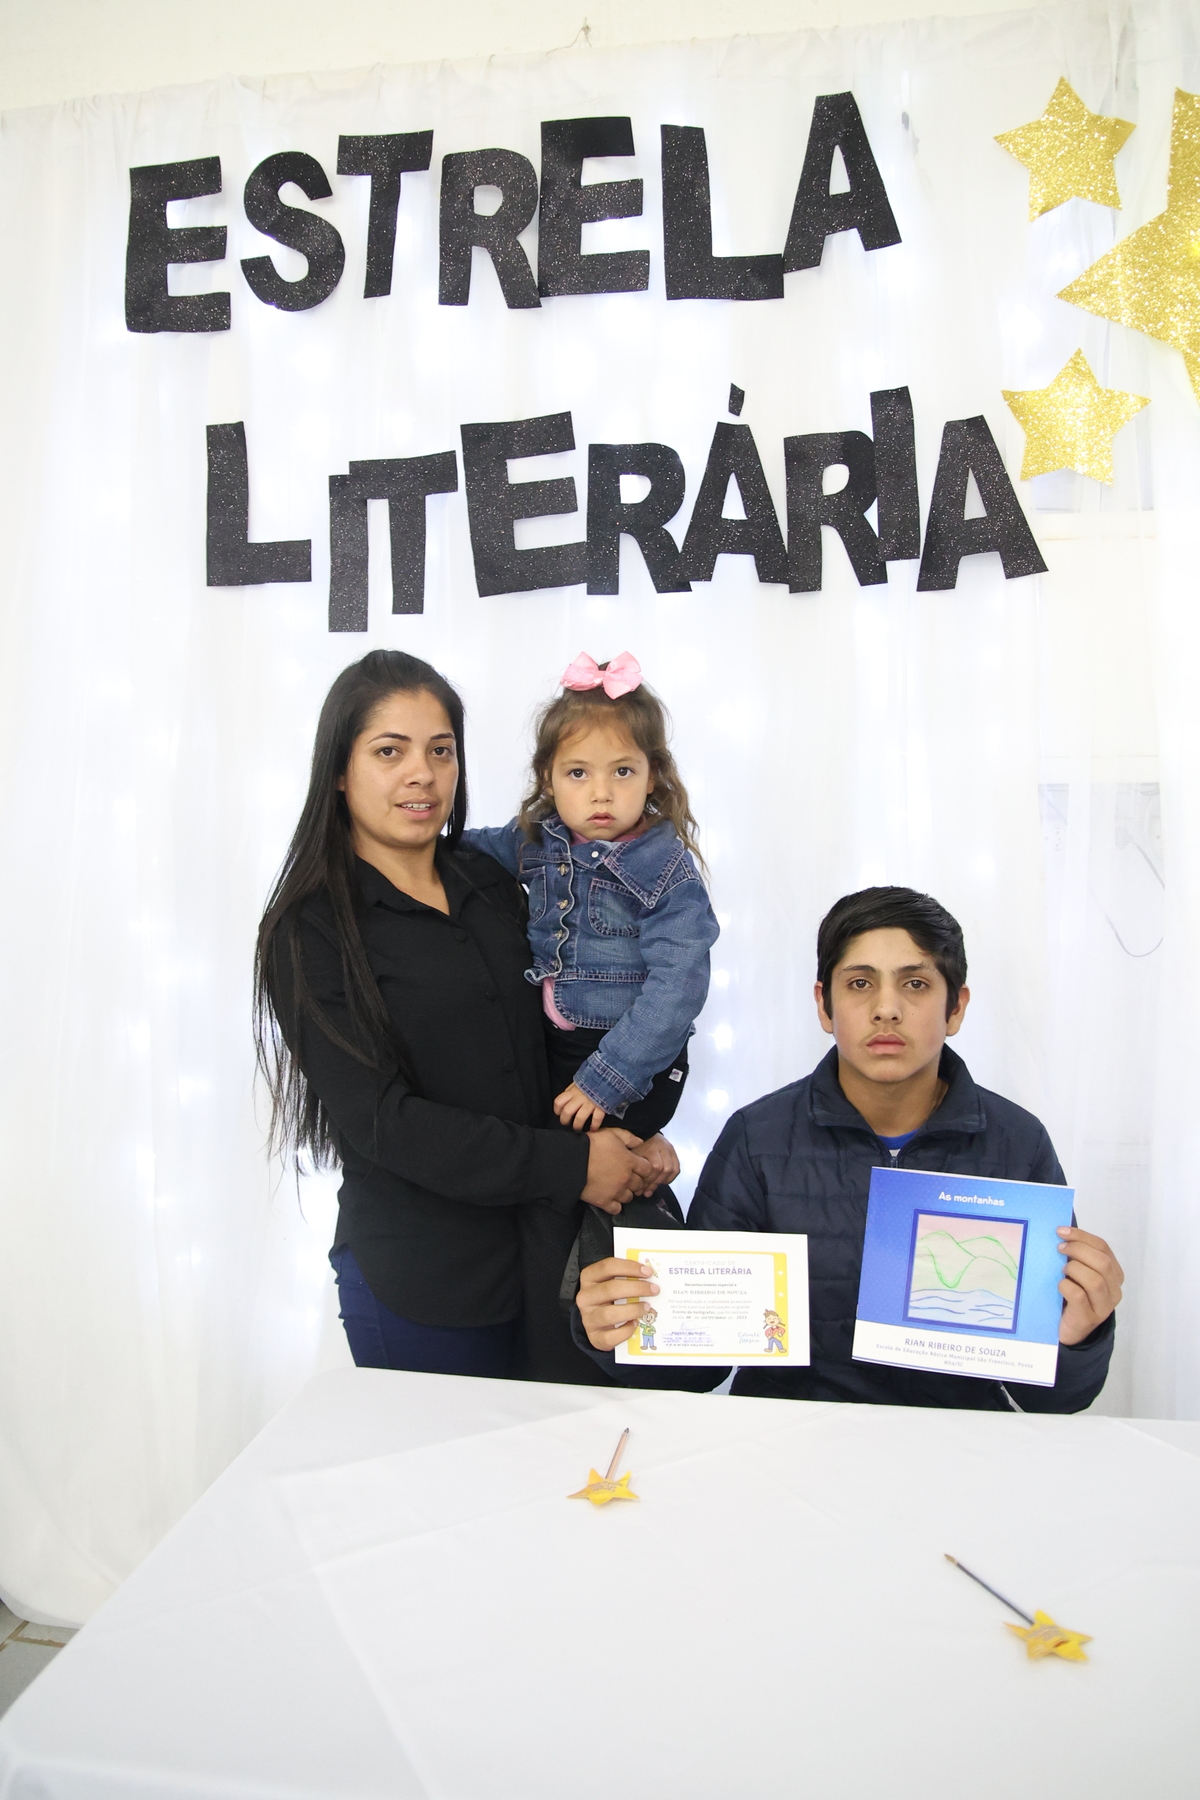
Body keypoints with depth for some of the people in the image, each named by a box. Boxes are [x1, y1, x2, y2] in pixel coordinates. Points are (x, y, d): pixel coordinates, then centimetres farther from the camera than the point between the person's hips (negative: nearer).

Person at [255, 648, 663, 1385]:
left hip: (554, 1253, 5)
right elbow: (379, 1120, -16)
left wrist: (633, 1140, -7)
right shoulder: (309, 933, -9)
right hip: (421, 1281, -4)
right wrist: (571, 1166, -17)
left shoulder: (493, 884, 7)